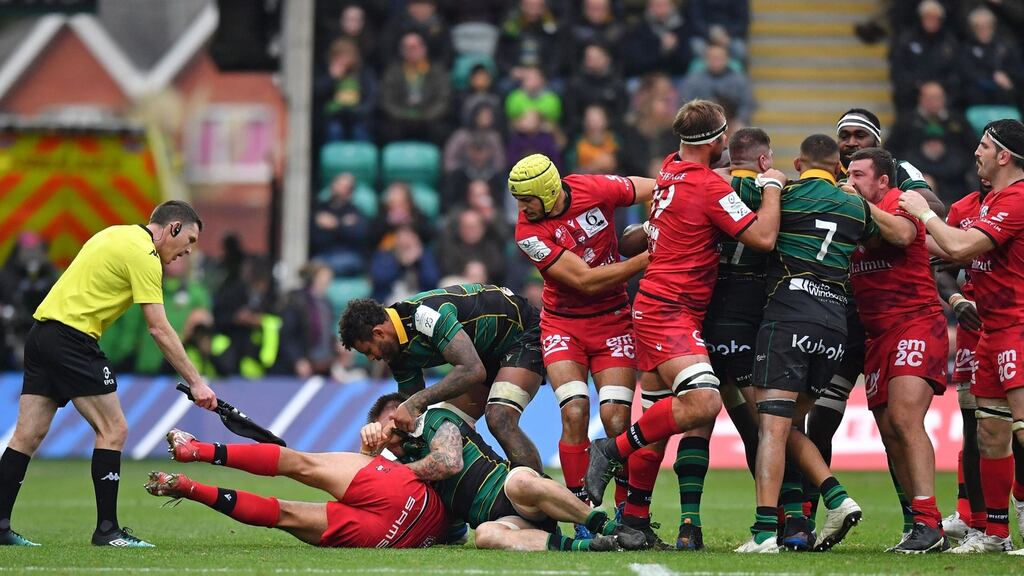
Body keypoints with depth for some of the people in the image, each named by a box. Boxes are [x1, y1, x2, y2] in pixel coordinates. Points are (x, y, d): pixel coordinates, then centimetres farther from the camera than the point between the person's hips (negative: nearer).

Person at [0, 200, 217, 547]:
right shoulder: (144, 255, -11)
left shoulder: (117, 235, 18)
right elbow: (158, 329, -15)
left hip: (42, 332, 9)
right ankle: (107, 530, -4)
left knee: (28, 436, 7)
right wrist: (195, 382, -13)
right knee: (113, 430, -4)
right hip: (73, 339, -9)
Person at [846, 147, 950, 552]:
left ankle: (929, 525, -25)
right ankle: (924, 530, 10)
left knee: (904, 418, -21)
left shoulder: (898, 203, -4)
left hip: (916, 322, -9)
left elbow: (903, 234, -25)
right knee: (890, 432, 5)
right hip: (877, 334, 9)